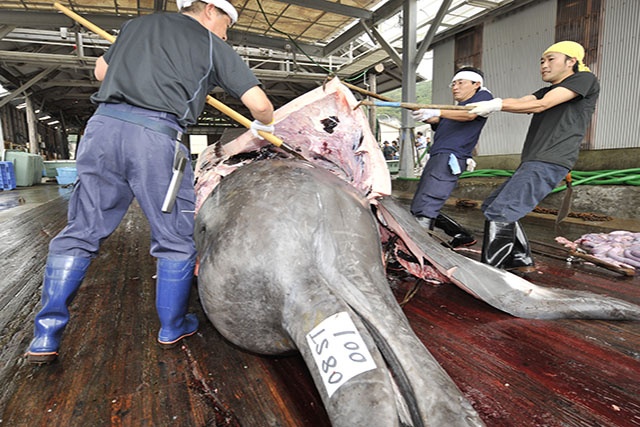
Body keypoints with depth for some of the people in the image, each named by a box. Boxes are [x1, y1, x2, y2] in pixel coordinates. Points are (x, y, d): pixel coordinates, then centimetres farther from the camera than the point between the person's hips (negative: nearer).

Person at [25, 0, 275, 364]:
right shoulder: (213, 46, 13)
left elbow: (101, 71, 35)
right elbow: (261, 104, 8)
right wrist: (263, 126, 29)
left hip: (103, 125, 5)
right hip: (156, 137, -5)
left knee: (81, 233, 12)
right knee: (178, 239, 9)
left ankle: (46, 337, 16)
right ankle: (173, 327, 22)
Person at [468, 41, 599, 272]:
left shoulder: (585, 79, 5)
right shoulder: (548, 91, 28)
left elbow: (541, 105, -9)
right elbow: (518, 102, 8)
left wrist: (496, 105, -12)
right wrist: (487, 103, -10)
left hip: (548, 163, -10)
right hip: (532, 163, 10)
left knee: (499, 213, -21)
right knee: (492, 206, 13)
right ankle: (521, 261, 20)